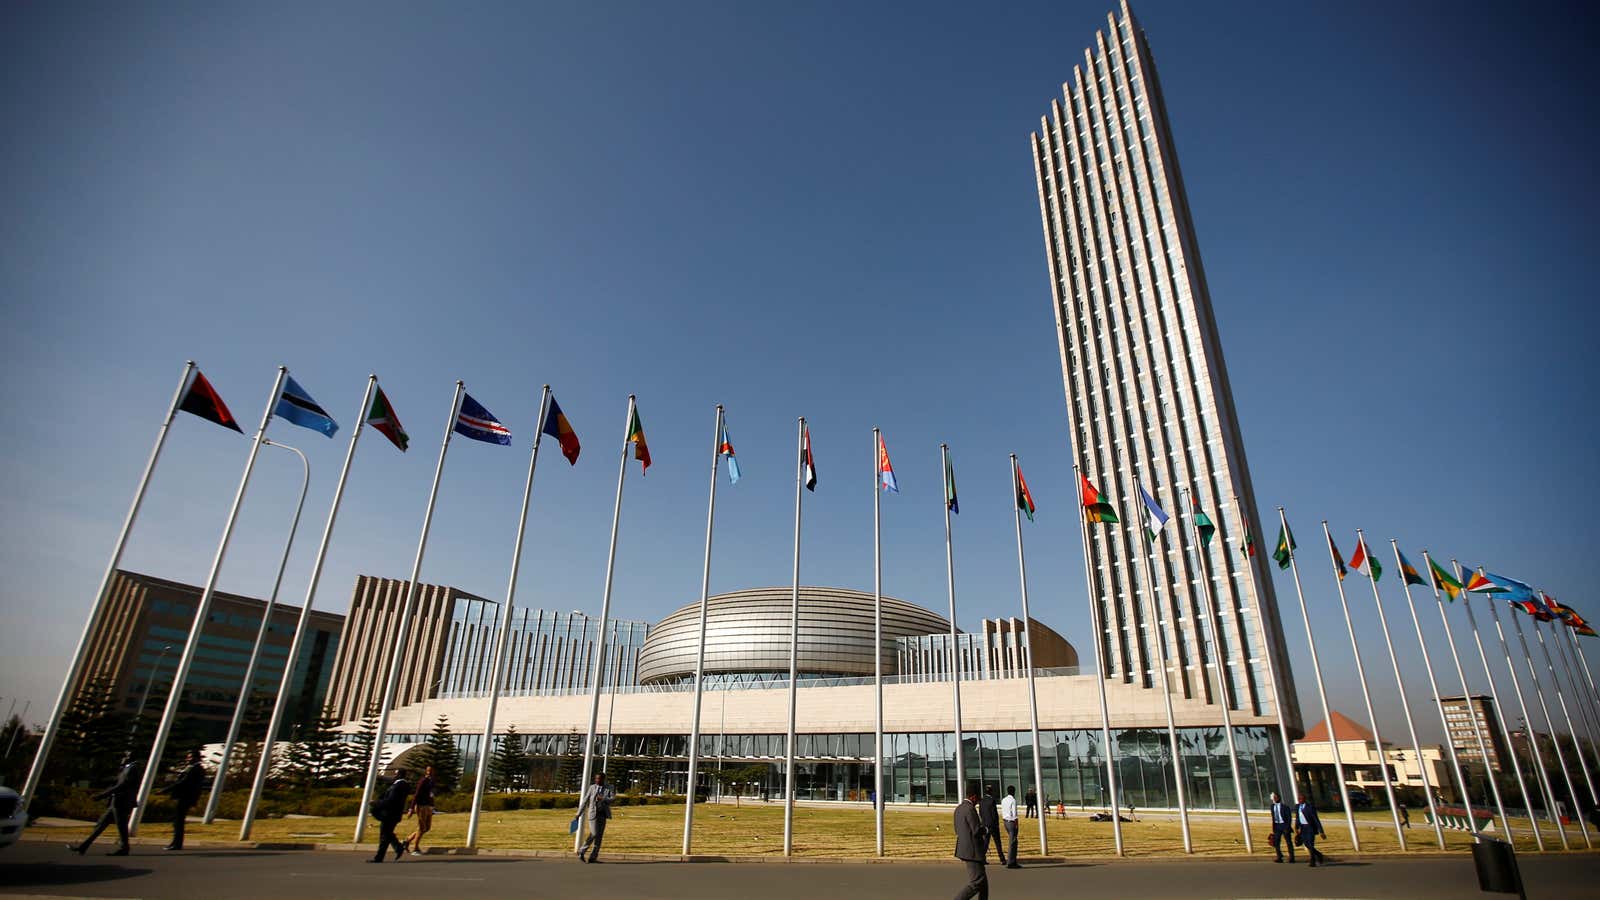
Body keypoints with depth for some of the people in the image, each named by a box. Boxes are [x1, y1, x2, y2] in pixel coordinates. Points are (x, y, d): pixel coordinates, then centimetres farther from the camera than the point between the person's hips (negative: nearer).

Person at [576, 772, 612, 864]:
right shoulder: (592, 787, 3)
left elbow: (611, 800, -9)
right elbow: (585, 801, 5)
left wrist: (603, 799, -27)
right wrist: (579, 813, 4)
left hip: (603, 815, 3)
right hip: (593, 814, -3)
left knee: (599, 836, 2)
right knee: (594, 834, -11)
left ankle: (593, 857, 8)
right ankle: (581, 851, 7)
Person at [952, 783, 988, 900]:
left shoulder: (959, 807, 11)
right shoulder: (970, 809, -19)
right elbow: (977, 831, -22)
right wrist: (986, 830, 0)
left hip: (965, 849, 10)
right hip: (973, 851, -10)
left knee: (983, 880, 16)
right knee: (976, 882, -7)